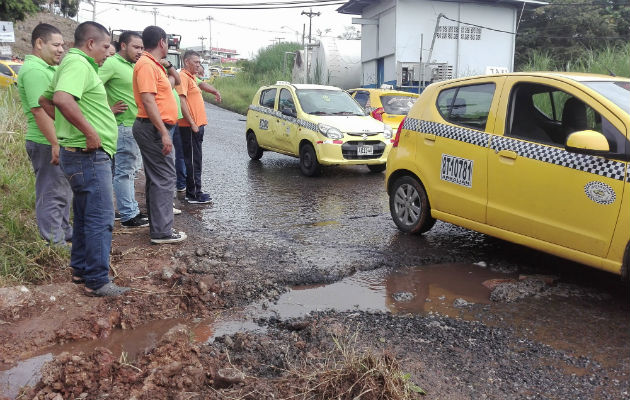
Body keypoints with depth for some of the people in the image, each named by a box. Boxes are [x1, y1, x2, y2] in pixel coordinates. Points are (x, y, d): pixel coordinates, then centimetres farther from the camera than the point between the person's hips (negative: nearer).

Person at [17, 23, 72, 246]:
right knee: (52, 195, -3)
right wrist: (55, 143, -26)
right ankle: (54, 244, 6)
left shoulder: (48, 68, 17)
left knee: (63, 193, 20)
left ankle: (66, 235, 33)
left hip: (57, 142, 11)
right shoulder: (34, 70, -17)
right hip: (47, 144, -11)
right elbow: (39, 110, -24)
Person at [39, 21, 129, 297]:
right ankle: (97, 281, 2)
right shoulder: (78, 64, -14)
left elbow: (45, 100, 27)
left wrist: (67, 126, 18)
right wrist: (89, 131, -26)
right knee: (101, 219, -5)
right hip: (89, 154, -11)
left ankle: (81, 269, 31)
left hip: (84, 153, 11)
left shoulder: (71, 63, 18)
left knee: (85, 216, 19)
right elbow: (62, 98, -33)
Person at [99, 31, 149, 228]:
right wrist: (109, 109, -17)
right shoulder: (112, 64, -12)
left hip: (135, 125, 10)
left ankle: (132, 210, 26)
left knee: (130, 171, 16)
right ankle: (128, 216, 2)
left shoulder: (132, 66, 16)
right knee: (124, 172, -4)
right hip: (123, 126, -10)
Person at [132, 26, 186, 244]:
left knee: (156, 179, 15)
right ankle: (162, 232, -4)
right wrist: (164, 132, -26)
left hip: (155, 128, 11)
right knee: (164, 179, -8)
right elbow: (148, 100, -24)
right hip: (154, 128, -11)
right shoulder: (147, 65, -14)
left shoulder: (153, 65, 18)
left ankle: (158, 225, 24)